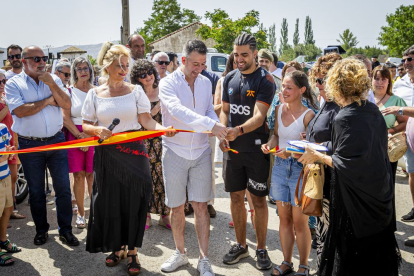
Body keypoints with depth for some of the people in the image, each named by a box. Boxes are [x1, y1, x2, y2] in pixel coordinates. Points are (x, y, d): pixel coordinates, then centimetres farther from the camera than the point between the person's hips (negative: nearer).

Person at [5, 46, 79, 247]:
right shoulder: (13, 84, -3)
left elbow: (67, 105, -5)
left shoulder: (54, 80, 6)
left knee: (63, 188, 4)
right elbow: (19, 111, -18)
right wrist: (47, 101, -10)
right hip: (30, 145, -2)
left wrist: (51, 84, -16)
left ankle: (65, 230, 17)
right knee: (36, 191, 11)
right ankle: (41, 229, 28)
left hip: (57, 140, 2)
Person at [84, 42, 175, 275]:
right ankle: (118, 248, 28)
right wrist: (98, 130, -16)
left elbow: (146, 121, -5)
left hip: (133, 153, -1)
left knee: (133, 201, 2)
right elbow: (86, 126, 6)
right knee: (110, 202, 8)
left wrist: (163, 129, -24)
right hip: (107, 155, 1)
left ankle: (132, 252, 17)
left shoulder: (135, 90, 1)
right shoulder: (95, 94, 3)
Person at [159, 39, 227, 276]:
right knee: (177, 207, 9)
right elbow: (178, 110, -27)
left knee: (201, 205, 3)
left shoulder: (206, 83, 5)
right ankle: (180, 253, 29)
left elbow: (209, 110, 10)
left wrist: (220, 130, -13)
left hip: (201, 151, 2)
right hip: (175, 151, -2)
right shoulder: (168, 83, -10)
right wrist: (210, 124, -38)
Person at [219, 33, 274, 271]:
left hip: (256, 150, -5)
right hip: (232, 149, 5)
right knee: (236, 197, 12)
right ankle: (241, 245, 28)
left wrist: (239, 131, -36)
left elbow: (259, 116, -19)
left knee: (259, 200, 4)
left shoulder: (265, 80, -9)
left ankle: (261, 249, 19)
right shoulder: (230, 78, 8)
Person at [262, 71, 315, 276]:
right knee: (284, 219, 15)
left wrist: (291, 152, -29)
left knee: (300, 222, 6)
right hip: (280, 167, 6)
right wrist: (269, 144, -6)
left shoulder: (308, 115, -15)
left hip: (299, 169, -5)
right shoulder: (279, 109, 3)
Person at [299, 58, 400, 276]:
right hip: (380, 191, 8)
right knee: (377, 249, 22)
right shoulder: (373, 110, 2)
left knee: (352, 256, 8)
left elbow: (344, 164, -21)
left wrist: (317, 156, -7)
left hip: (356, 199, -7)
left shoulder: (344, 119, -22)